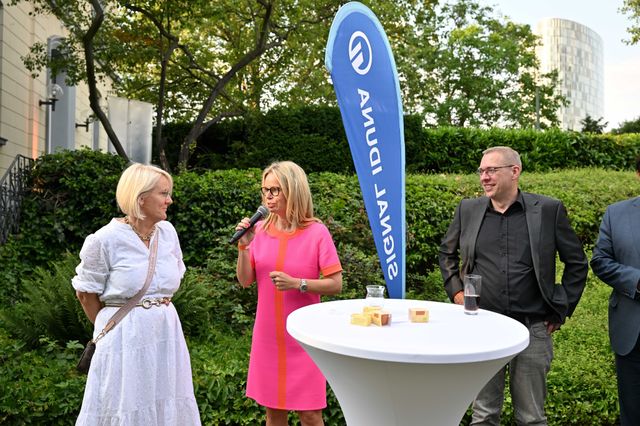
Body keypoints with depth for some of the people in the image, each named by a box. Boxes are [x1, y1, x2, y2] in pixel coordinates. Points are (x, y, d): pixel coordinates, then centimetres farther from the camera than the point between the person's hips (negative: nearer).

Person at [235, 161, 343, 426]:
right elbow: (245, 281, 2)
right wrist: (244, 246, -12)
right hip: (268, 335, 4)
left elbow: (336, 285, -10)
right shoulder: (261, 230, 0)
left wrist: (297, 283, -22)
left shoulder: (317, 232, -11)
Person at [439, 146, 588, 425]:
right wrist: (456, 291, 7)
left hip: (533, 330, -1)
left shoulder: (549, 210, -3)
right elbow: (447, 253, 18)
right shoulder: (468, 210, 4)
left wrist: (562, 311, 5)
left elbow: (577, 263, 6)